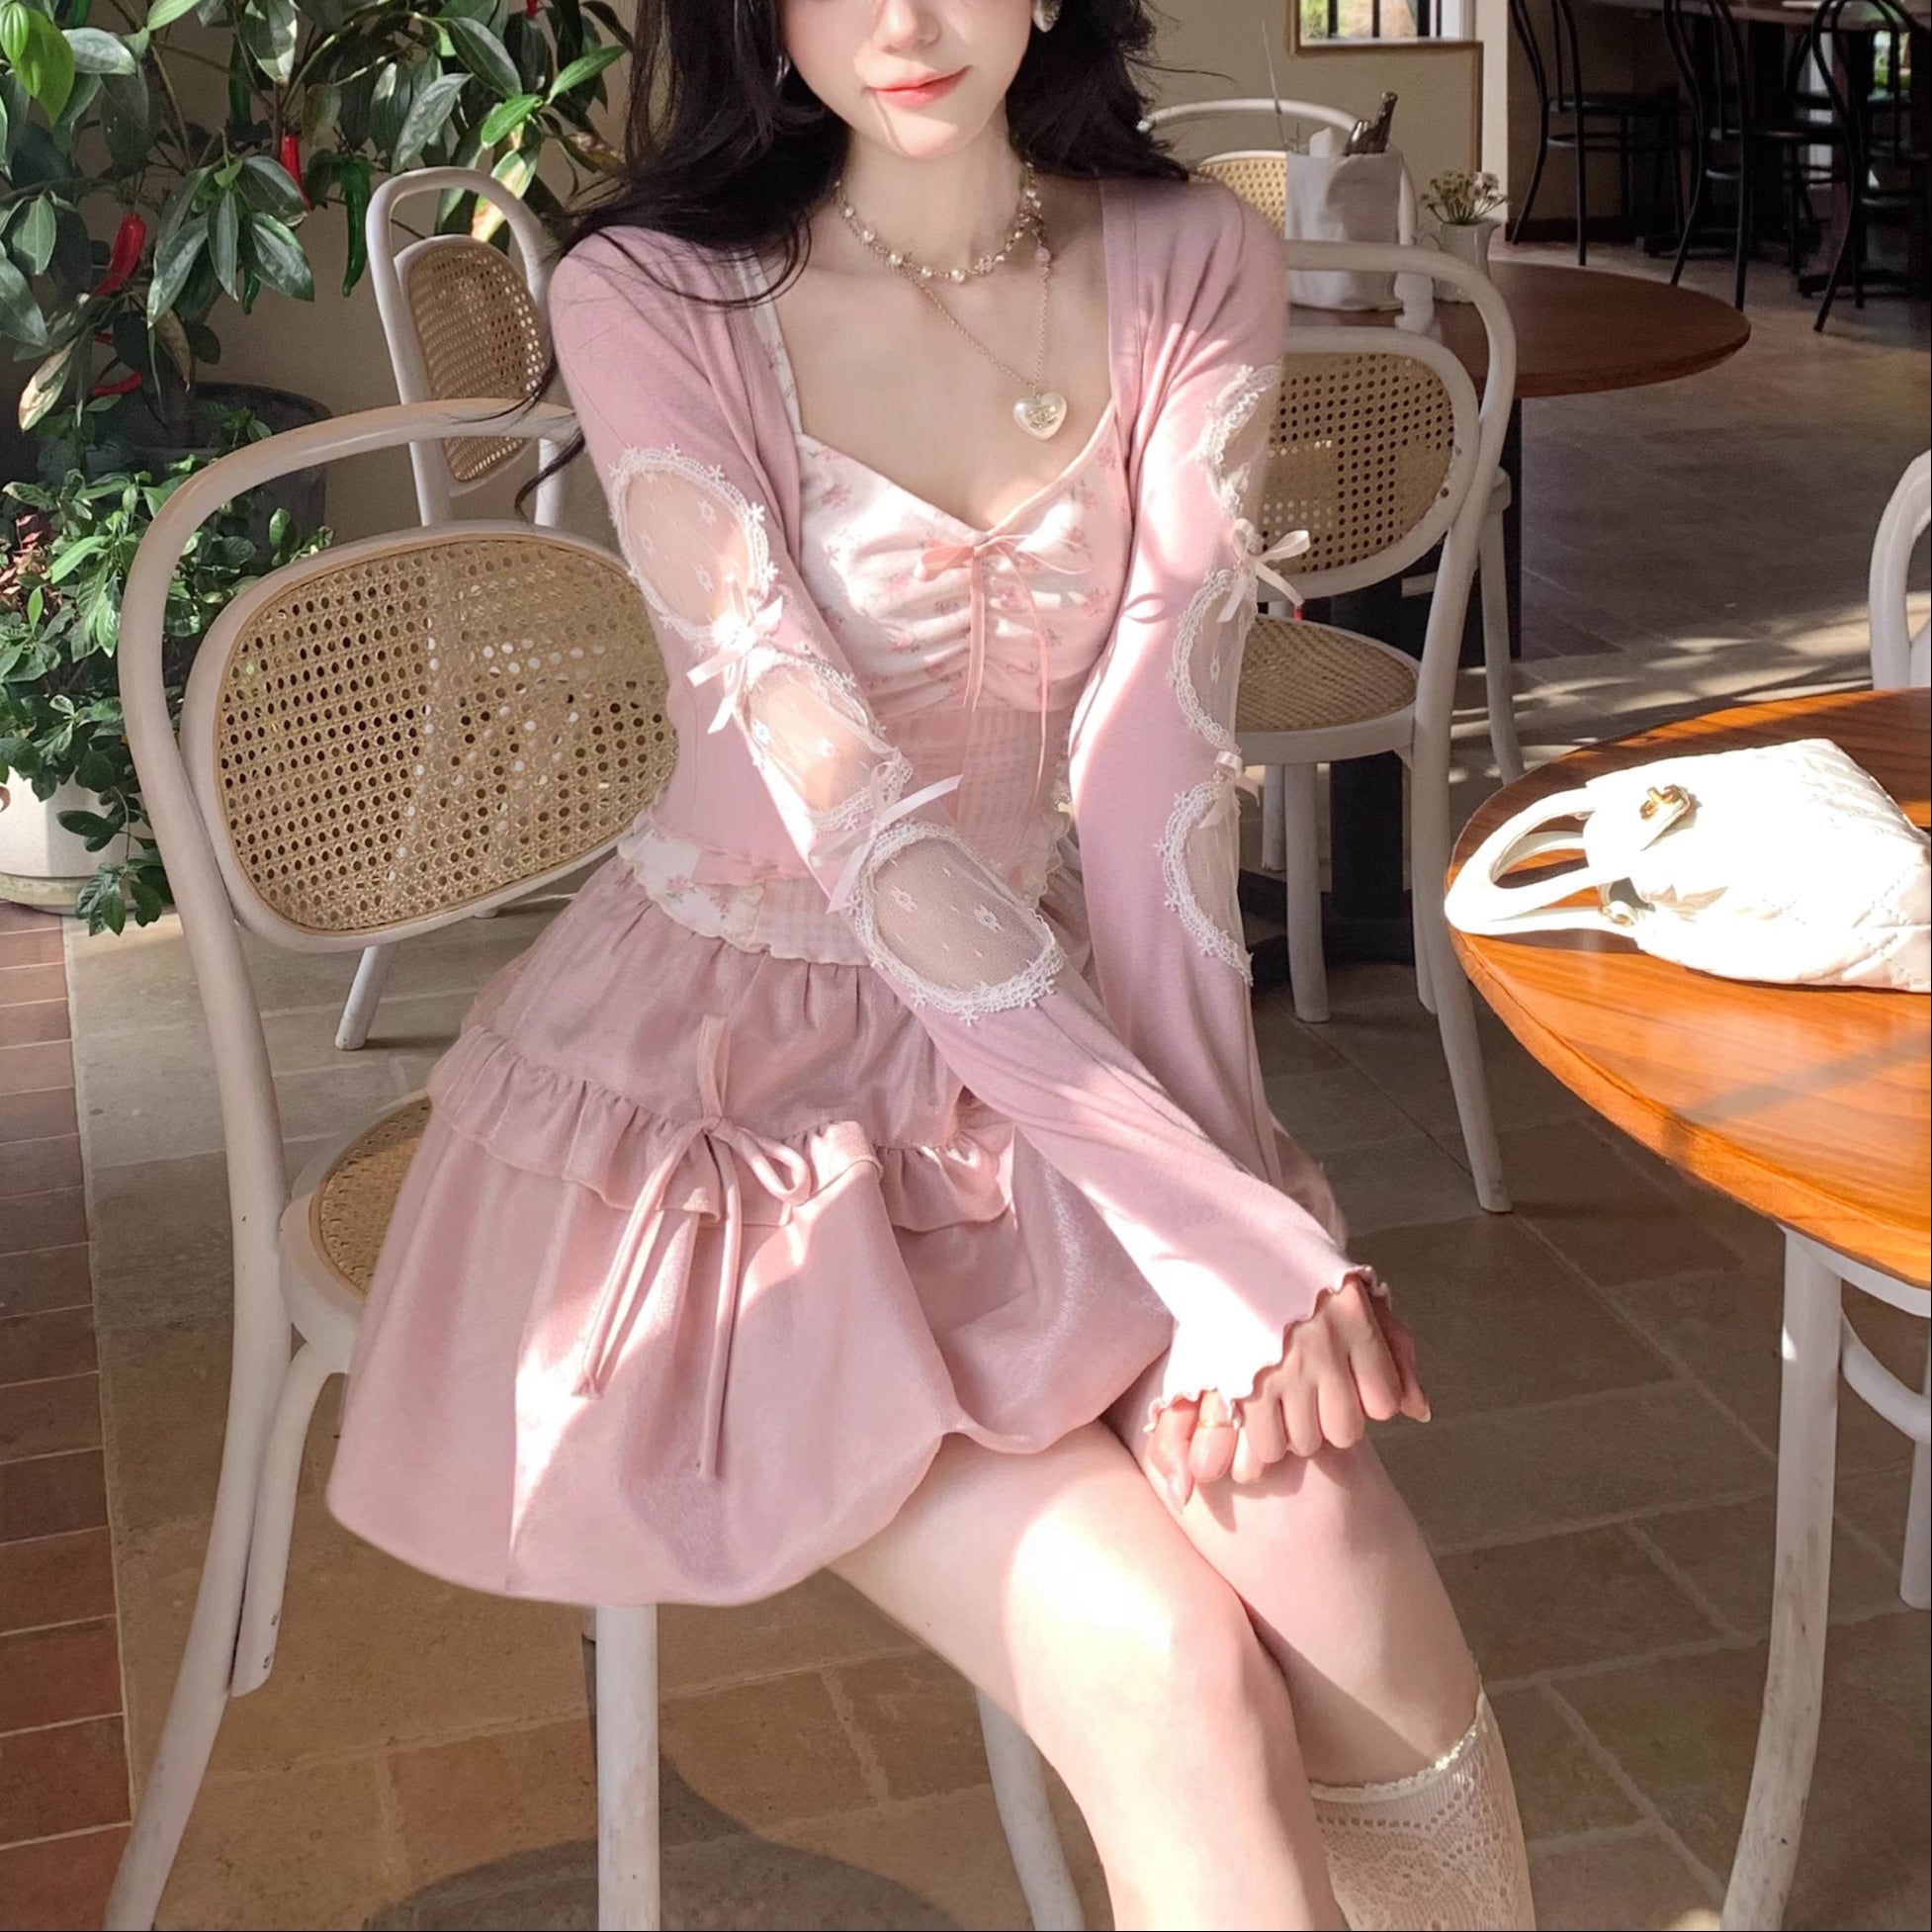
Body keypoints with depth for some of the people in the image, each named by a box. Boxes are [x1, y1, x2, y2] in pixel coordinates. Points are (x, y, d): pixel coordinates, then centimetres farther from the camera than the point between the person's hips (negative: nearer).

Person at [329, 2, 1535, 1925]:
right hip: (739, 1084, -3)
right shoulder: (649, 300, -14)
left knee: (1354, 1603, -20)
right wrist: (1231, 1226, -26)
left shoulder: (1193, 267, -2)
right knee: (1174, 1673, -20)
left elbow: (1156, 762, -10)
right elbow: (850, 813, -21)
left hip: (1053, 1054, 4)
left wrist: (1226, 1200, -22)